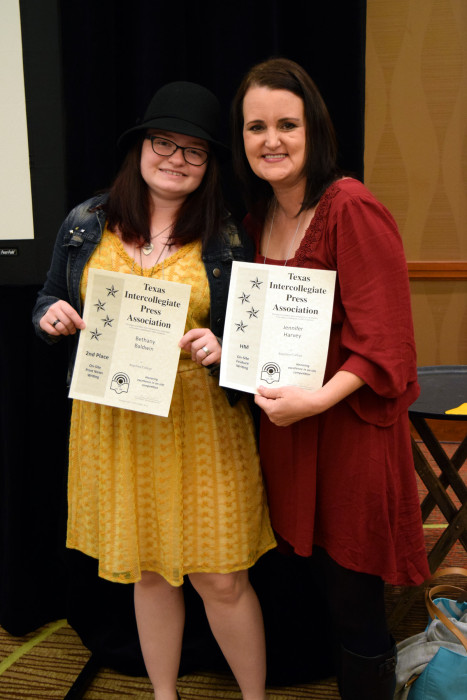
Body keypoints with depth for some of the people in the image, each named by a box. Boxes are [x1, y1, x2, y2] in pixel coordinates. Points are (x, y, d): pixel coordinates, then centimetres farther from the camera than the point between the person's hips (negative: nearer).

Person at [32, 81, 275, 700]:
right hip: (114, 422, 2)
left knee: (221, 578, 4)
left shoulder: (225, 238, -2)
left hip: (198, 422, -2)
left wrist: (221, 348, -18)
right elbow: (48, 304, 13)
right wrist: (52, 315, -10)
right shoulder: (86, 225, 3)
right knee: (147, 573, 16)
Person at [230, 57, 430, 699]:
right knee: (320, 586, 18)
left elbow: (382, 341, -18)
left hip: (349, 422, -7)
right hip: (284, 423, 7)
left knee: (355, 604, 5)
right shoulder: (259, 216, 10)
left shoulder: (351, 208, -14)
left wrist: (318, 399, -27)